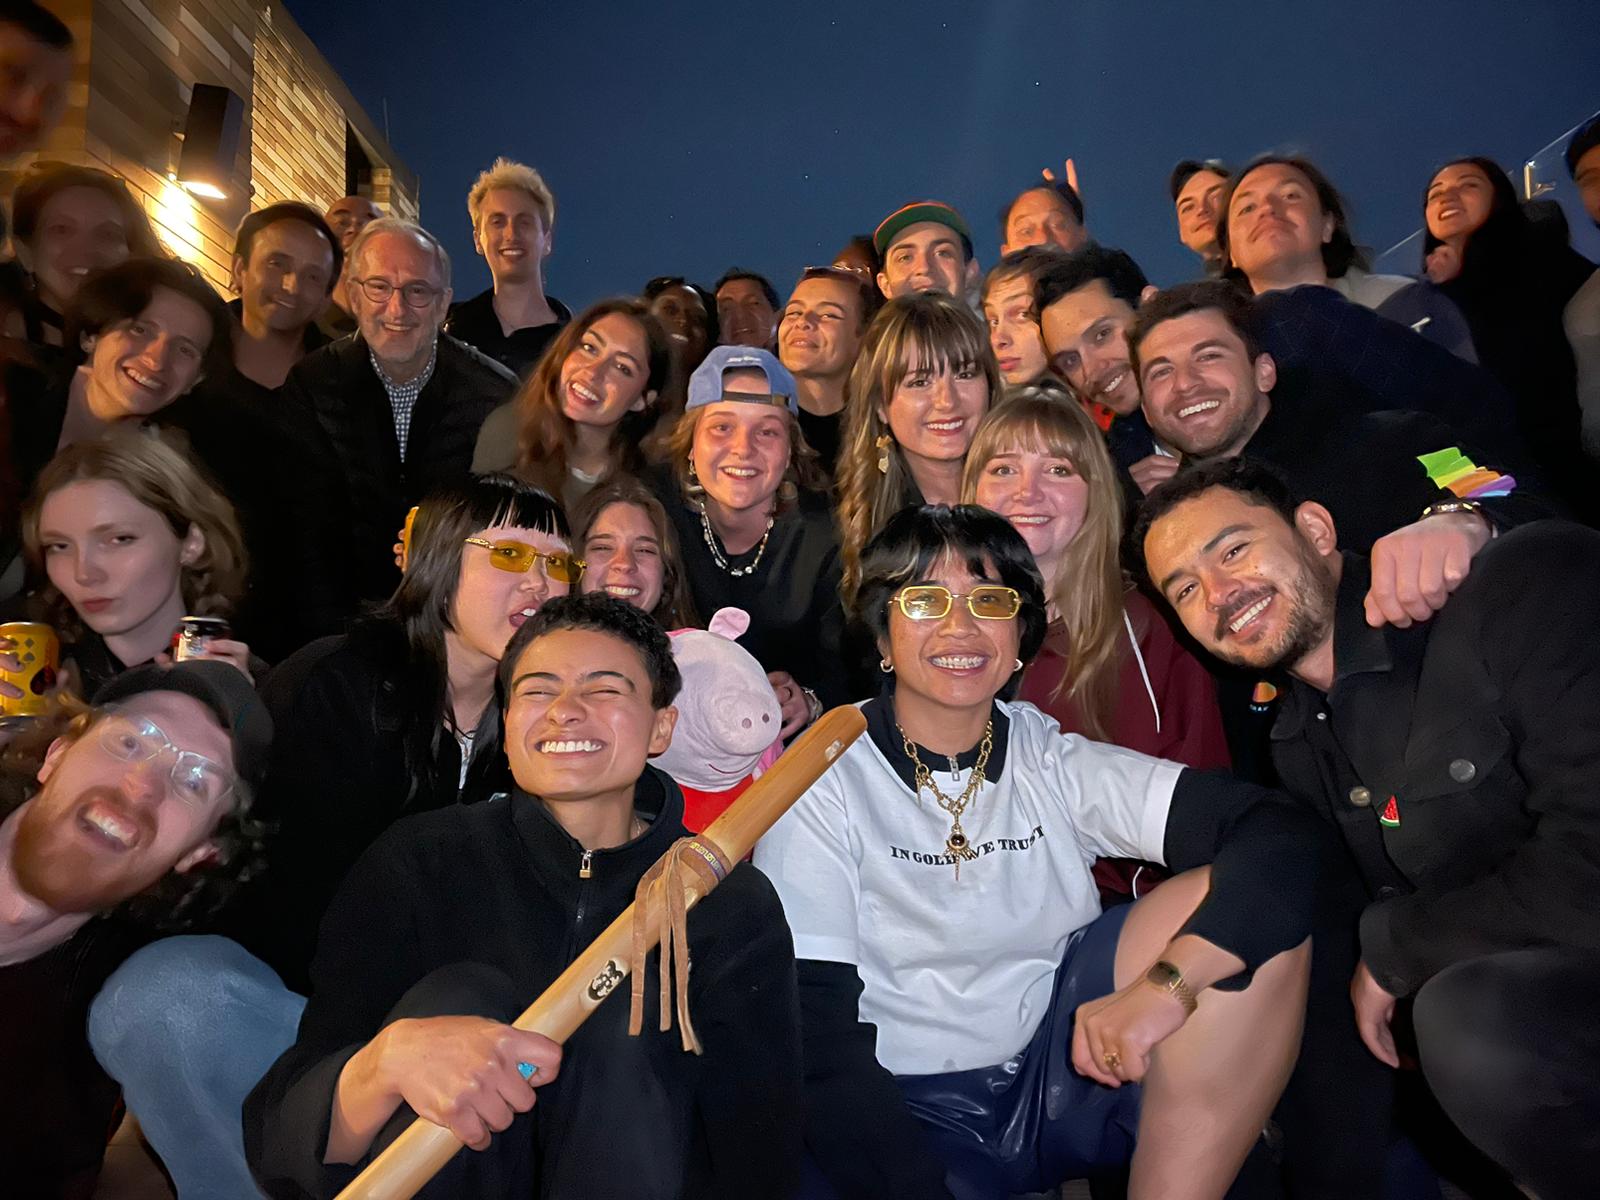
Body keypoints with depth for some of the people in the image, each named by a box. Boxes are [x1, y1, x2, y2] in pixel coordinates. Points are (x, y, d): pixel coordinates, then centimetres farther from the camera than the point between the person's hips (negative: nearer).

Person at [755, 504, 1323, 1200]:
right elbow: (818, 1031, -13)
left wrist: (1164, 985, -27)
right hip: (902, 1111, -3)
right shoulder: (824, 780, -8)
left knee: (1252, 901, -16)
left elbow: (1281, 837, -12)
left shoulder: (1055, 764, -1)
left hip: (1059, 1079, 3)